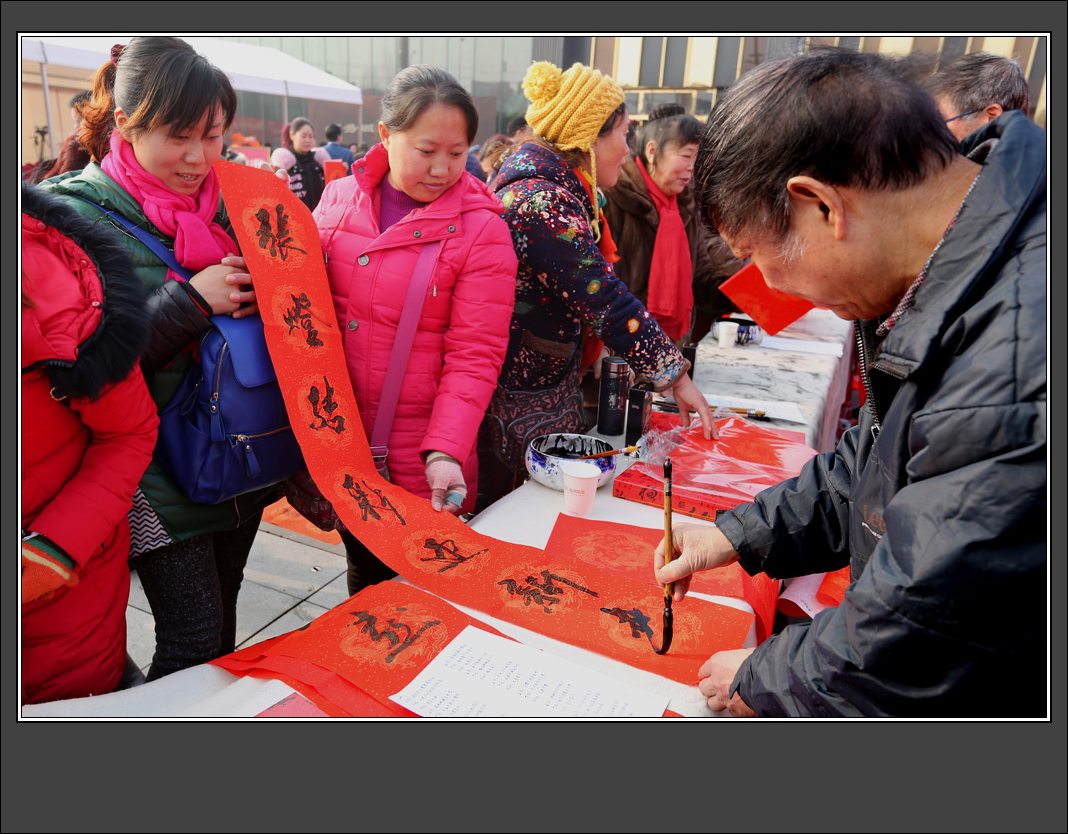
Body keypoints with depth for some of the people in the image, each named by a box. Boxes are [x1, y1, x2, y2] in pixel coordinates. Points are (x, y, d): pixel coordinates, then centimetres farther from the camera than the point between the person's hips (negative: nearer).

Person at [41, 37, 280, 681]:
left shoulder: (229, 203, 6)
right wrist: (189, 299, -22)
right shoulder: (77, 211, -9)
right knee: (193, 639, 0)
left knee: (223, 625, 18)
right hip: (159, 473, -5)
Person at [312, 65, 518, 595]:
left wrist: (444, 452, -23)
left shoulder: (481, 230, -11)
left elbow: (474, 357, -13)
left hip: (420, 467, -4)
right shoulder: (339, 199, 2)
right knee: (364, 577, 24)